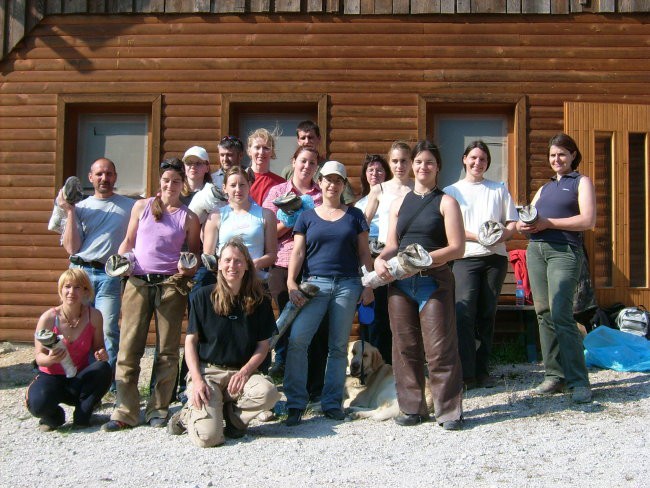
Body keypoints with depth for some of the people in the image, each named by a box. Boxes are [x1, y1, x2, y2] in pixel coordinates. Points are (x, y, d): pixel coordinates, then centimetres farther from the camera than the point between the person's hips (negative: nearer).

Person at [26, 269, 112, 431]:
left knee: (104, 369, -30)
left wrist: (101, 354, -24)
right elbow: (39, 356, -12)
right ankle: (54, 416, 7)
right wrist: (50, 359, -36)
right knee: (38, 404, -34)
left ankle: (82, 416, -7)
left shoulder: (94, 316, -10)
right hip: (51, 377, -2)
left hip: (79, 378, 2)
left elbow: (97, 347, 1)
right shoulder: (48, 318, -15)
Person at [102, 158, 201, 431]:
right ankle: (126, 411, 7)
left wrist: (189, 267, -12)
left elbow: (194, 254, 10)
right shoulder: (142, 206, 10)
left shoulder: (188, 218, 6)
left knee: (167, 349, 3)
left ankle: (158, 409, 16)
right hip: (137, 283, 1)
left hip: (171, 285, -1)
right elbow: (128, 241, 16)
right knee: (129, 347, -1)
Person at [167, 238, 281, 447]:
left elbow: (263, 346, 6)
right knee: (208, 437, -24)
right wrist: (197, 380, -11)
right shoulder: (204, 296, 0)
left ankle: (232, 414, 0)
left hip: (241, 372, 3)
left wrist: (245, 371, -12)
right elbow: (191, 341, 2)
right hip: (207, 370, -2)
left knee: (268, 394, -32)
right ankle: (189, 414, 12)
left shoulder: (260, 301, 4)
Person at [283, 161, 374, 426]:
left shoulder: (354, 215, 11)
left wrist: (369, 284, 1)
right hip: (315, 284, 0)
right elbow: (298, 252, 4)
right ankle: (296, 401, -3)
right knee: (297, 339, -14)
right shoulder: (307, 216, 10)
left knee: (338, 346, 4)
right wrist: (291, 282, -8)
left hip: (347, 285, 1)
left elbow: (364, 253, 10)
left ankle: (332, 402, 13)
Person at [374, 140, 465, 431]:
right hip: (400, 282, 4)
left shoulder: (445, 202, 4)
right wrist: (381, 260, -6)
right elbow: (392, 245, 16)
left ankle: (449, 410, 5)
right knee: (405, 347, 6)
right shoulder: (399, 203, 17)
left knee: (440, 348, -6)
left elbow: (457, 248, -5)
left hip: (434, 281, -4)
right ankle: (412, 408, 17)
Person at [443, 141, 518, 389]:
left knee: (487, 315, 4)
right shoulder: (451, 191, 10)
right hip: (465, 258, -2)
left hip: (495, 258, 2)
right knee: (464, 312, -16)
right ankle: (466, 374, -15)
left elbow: (513, 223, 12)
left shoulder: (499, 189, 16)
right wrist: (477, 236, -14)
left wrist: (500, 236, -9)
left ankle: (482, 371, 11)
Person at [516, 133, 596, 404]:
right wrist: (523, 225, -4)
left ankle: (579, 381, -10)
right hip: (536, 250, 6)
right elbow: (526, 218, 21)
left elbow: (588, 220, -8)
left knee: (560, 314, -15)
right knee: (544, 313, 2)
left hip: (565, 251, -6)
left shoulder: (582, 182, 7)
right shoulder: (544, 188, 24)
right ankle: (554, 374, 8)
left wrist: (547, 223, -13)